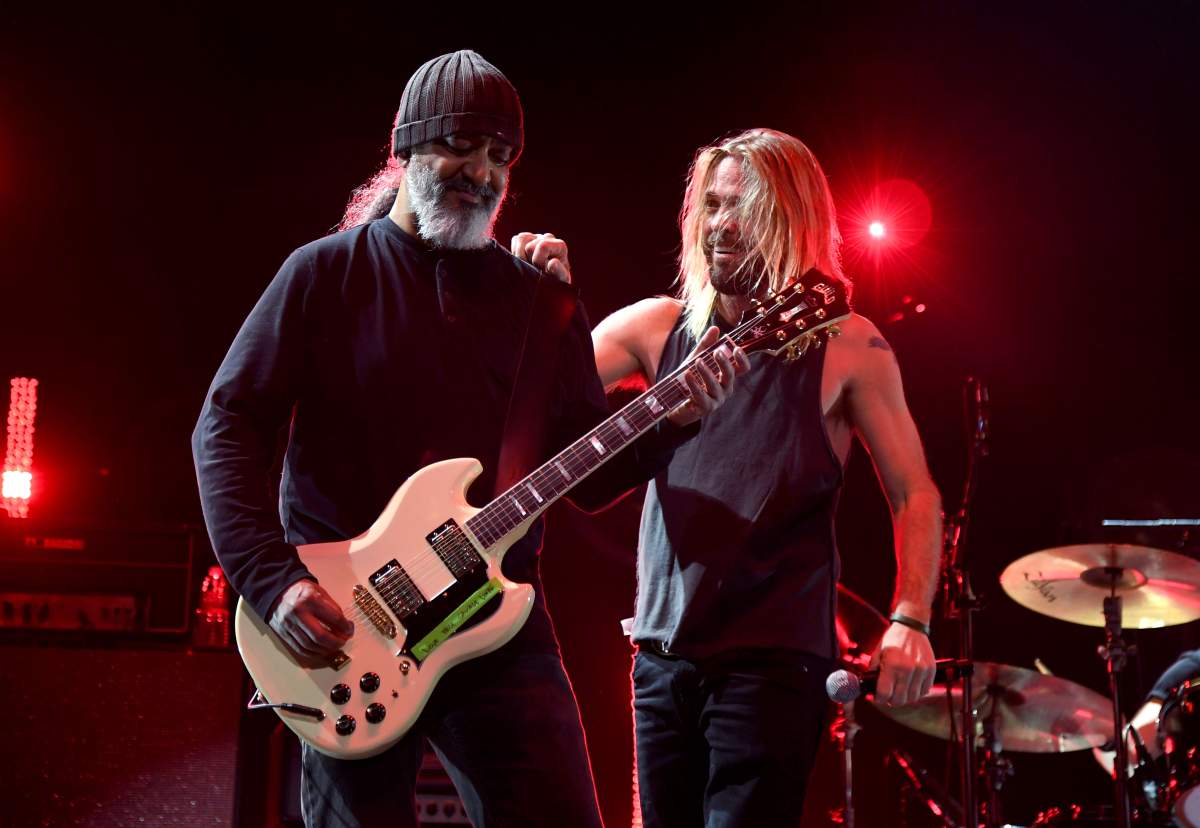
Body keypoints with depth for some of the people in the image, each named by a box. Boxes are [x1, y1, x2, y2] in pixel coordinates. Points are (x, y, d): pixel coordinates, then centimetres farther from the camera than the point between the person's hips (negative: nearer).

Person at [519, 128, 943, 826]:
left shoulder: (848, 347, -2)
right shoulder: (661, 327, 7)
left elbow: (915, 494, -1)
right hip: (664, 655, 4)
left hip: (775, 660, -4)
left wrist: (910, 621, -13)